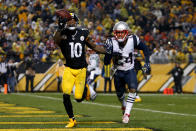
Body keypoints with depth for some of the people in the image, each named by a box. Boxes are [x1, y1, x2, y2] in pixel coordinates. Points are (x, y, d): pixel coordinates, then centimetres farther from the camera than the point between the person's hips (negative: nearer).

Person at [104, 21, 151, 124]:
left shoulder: (133, 40, -19)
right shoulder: (111, 43, -20)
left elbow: (145, 49, 1)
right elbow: (106, 62, -19)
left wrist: (147, 63, -6)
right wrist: (108, 52, -37)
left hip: (130, 71, -1)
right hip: (118, 72, 1)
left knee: (133, 89, -23)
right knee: (120, 94, 14)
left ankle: (127, 113, -15)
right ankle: (124, 106, 48)